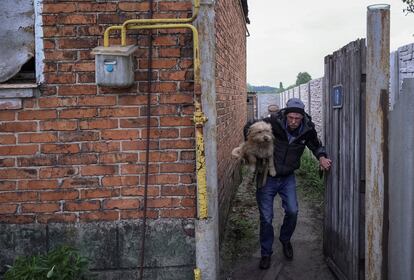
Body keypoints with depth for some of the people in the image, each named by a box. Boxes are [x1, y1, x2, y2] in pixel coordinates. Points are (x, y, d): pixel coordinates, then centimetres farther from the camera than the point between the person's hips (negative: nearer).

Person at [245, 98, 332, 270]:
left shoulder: (307, 129, -11)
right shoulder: (273, 123, -22)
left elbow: (316, 145, 11)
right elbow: (249, 128, -8)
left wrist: (322, 157, -8)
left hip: (288, 178, 2)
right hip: (267, 177, -2)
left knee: (292, 211, -9)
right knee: (266, 217, 2)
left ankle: (285, 240, 24)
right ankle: (266, 253, 22)